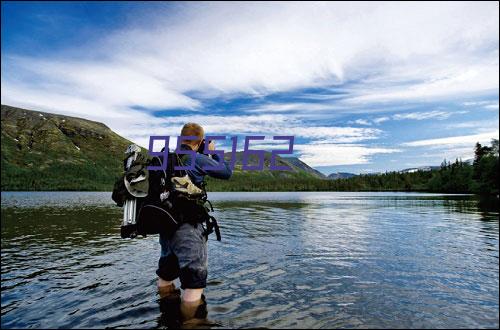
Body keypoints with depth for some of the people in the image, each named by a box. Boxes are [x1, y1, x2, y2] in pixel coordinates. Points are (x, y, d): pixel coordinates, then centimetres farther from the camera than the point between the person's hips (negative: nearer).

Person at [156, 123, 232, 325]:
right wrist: (214, 152, 12)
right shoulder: (197, 159, -13)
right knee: (195, 277, 1)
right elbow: (227, 173, -2)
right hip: (186, 227, -8)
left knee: (167, 272, 23)